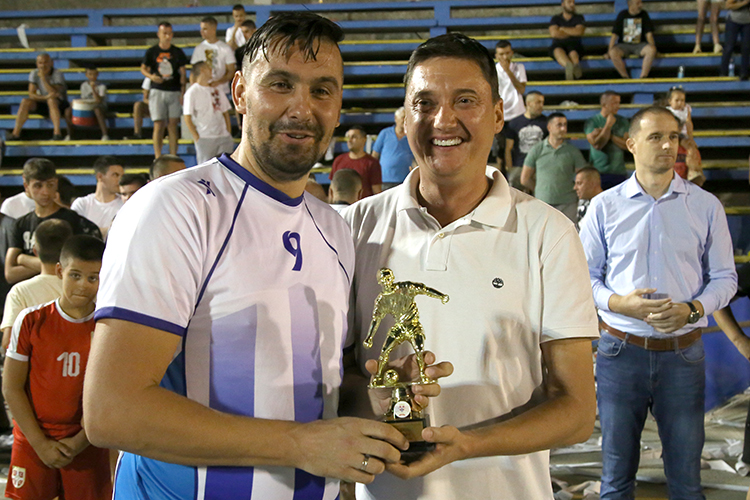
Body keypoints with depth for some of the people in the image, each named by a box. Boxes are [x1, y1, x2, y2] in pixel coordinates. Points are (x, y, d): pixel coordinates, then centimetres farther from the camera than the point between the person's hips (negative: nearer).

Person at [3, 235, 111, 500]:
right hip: (32, 441, 0)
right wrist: (40, 443, -9)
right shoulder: (31, 321, -5)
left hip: (87, 446, 0)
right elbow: (12, 387, -4)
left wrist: (80, 442, -10)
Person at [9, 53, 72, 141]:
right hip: (44, 105, 4)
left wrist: (43, 78, -31)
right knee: (26, 102, -21)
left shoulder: (57, 74, -17)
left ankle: (57, 133, -43)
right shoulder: (34, 73, -5)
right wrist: (45, 97, -29)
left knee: (51, 101, -37)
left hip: (60, 105, -4)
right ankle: (16, 133, -24)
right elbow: (31, 94, -10)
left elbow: (55, 93, -28)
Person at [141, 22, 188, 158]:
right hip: (157, 91, -1)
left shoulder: (178, 52, 6)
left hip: (174, 92, 1)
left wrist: (182, 92, -1)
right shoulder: (151, 52, 3)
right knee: (158, 125, -7)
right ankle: (158, 158, -7)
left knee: (173, 125, 2)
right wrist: (151, 76, -13)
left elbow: (182, 73, 7)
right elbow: (143, 68, 9)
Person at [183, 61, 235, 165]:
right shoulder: (192, 92, -1)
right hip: (205, 139, -5)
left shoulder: (216, 91, 16)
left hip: (223, 137, 5)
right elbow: (187, 119, -5)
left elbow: (225, 113, 19)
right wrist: (197, 138, -10)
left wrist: (229, 133, 8)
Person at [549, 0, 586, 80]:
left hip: (574, 44, 1)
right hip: (558, 44, -1)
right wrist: (572, 33, 4)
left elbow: (579, 32, -1)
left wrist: (562, 29, 3)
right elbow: (554, 33, -1)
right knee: (558, 51, -39)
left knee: (573, 53, -36)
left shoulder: (579, 18, 20)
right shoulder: (555, 18, 18)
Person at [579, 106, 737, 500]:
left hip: (682, 353, 0)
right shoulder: (604, 206, 3)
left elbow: (724, 277, 5)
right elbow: (584, 275, 4)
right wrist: (619, 303, -15)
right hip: (620, 349, 0)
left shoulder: (706, 206, 4)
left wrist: (692, 309, -14)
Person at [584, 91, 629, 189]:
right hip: (598, 173, -3)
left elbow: (627, 145, 1)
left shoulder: (622, 121, 11)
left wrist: (610, 136, -9)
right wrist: (608, 125, -8)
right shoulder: (592, 122, 0)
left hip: (620, 172, 3)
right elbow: (597, 145, -13)